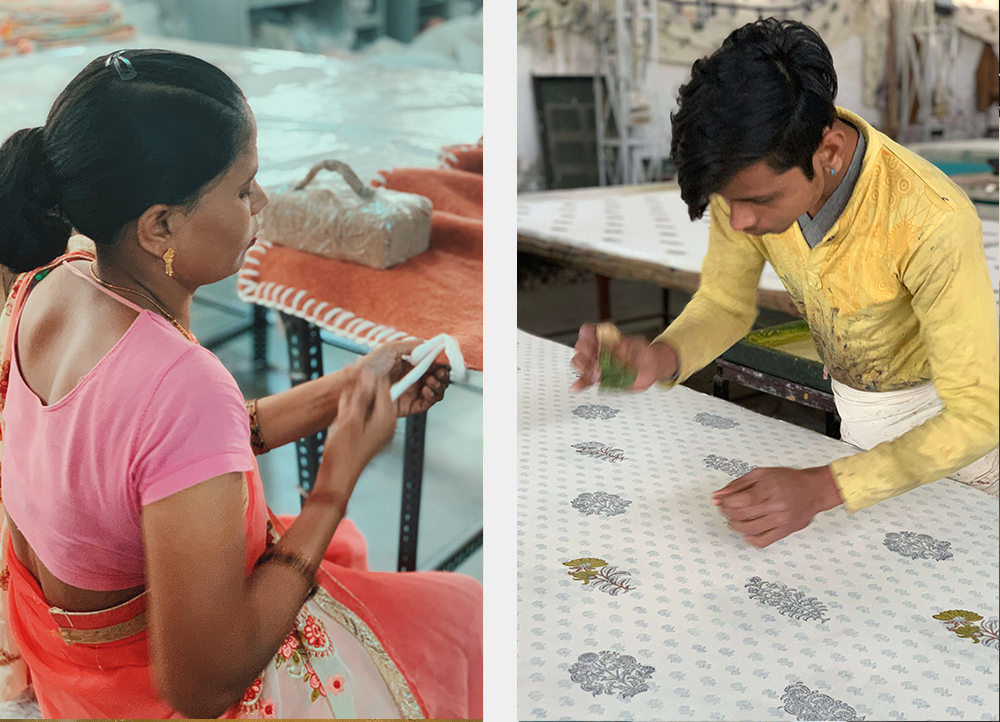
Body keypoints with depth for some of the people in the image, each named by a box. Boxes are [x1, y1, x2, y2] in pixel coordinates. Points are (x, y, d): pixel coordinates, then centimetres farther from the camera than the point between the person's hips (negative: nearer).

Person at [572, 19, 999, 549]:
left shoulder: (933, 221, -41)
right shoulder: (746, 175, -26)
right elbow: (726, 304, -11)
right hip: (854, 400, 5)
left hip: (947, 402, -4)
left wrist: (821, 488, -47)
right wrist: (661, 358, -34)